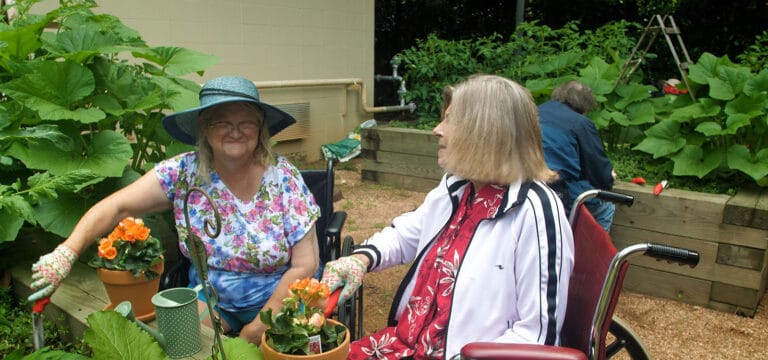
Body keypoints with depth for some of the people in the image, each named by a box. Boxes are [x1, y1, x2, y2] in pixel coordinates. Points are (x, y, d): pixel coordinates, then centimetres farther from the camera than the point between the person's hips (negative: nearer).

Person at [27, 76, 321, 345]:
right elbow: (117, 207, -14)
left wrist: (258, 328, -16)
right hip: (210, 297, 2)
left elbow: (305, 264, -14)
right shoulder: (183, 172, -9)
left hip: (277, 298, -2)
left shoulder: (283, 177, -14)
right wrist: (66, 253, -31)